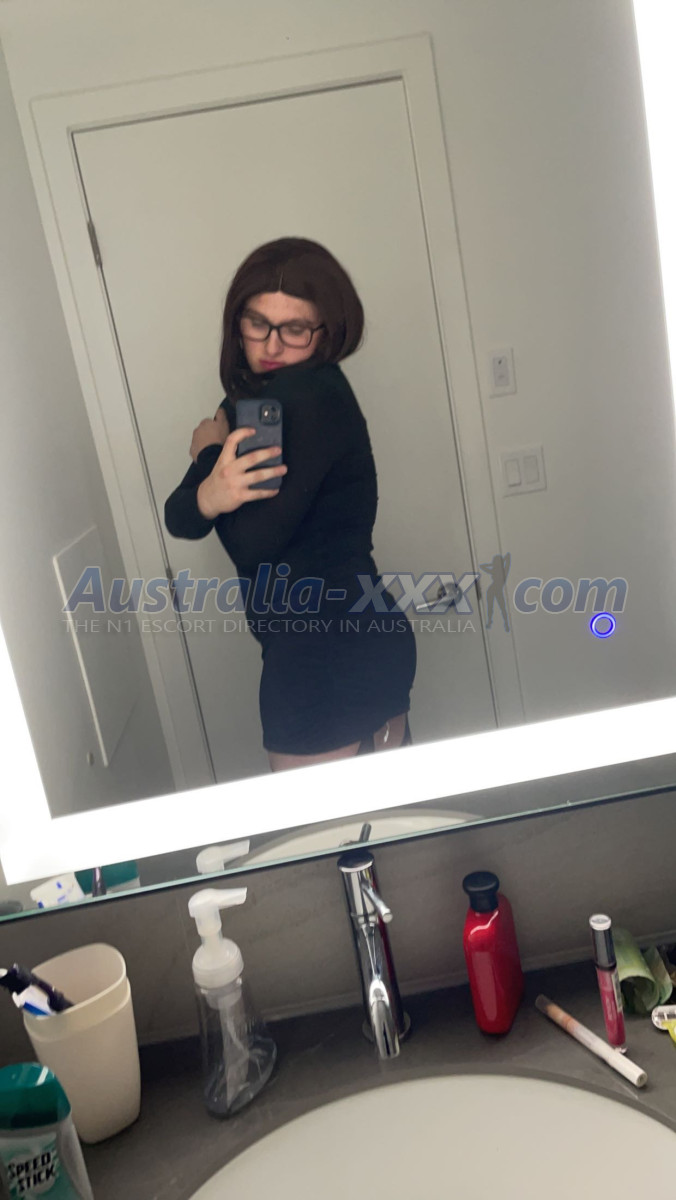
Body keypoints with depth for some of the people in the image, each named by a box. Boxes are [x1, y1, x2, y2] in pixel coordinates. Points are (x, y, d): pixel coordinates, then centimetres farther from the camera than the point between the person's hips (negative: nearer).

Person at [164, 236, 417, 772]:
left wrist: (211, 453, -7)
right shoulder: (255, 397, 11)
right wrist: (208, 497, -18)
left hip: (333, 663, -9)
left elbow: (253, 541, -20)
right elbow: (178, 517, 3)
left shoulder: (308, 396, -16)